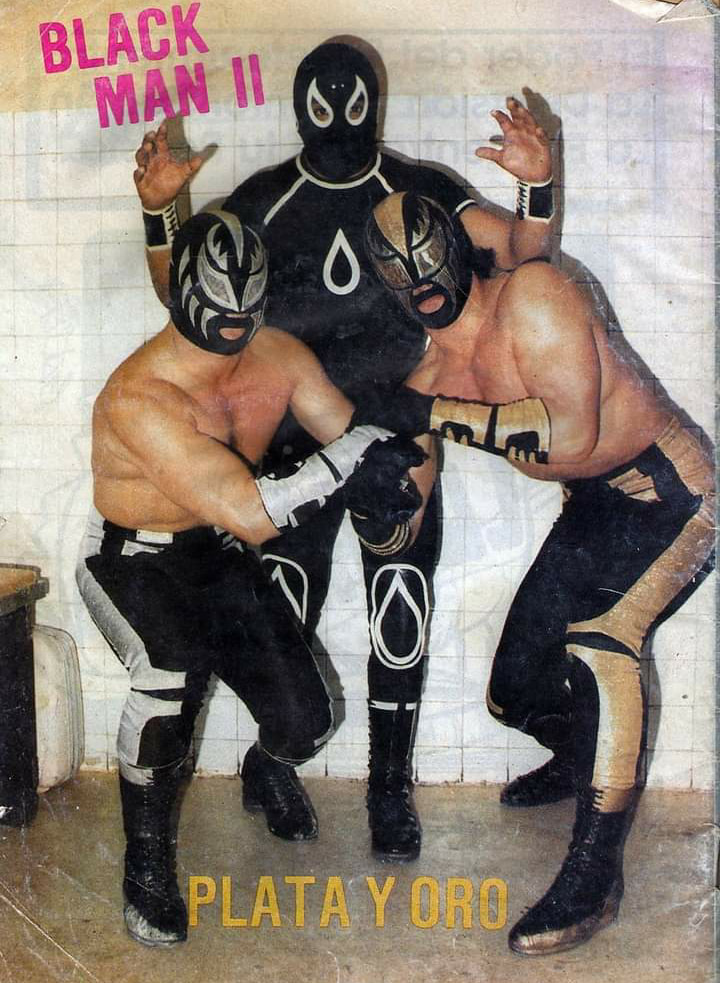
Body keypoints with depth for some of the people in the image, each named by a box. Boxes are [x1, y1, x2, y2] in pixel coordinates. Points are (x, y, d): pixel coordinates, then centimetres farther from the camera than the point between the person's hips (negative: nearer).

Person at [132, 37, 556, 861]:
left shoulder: (420, 191, 2)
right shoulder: (262, 199, 4)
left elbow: (518, 254, -2)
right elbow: (182, 291, 6)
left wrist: (536, 186, -21)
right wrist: (157, 208, -11)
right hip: (296, 439, 1)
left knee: (398, 619, 0)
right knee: (283, 616, 4)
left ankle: (390, 786, 15)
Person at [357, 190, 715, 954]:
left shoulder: (531, 295, -19)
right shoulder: (429, 369, 2)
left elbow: (572, 433, -28)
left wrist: (437, 415, -28)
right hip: (590, 511, 8)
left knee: (595, 640, -34)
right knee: (516, 695, 11)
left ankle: (594, 872, -24)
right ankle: (582, 761, 47)